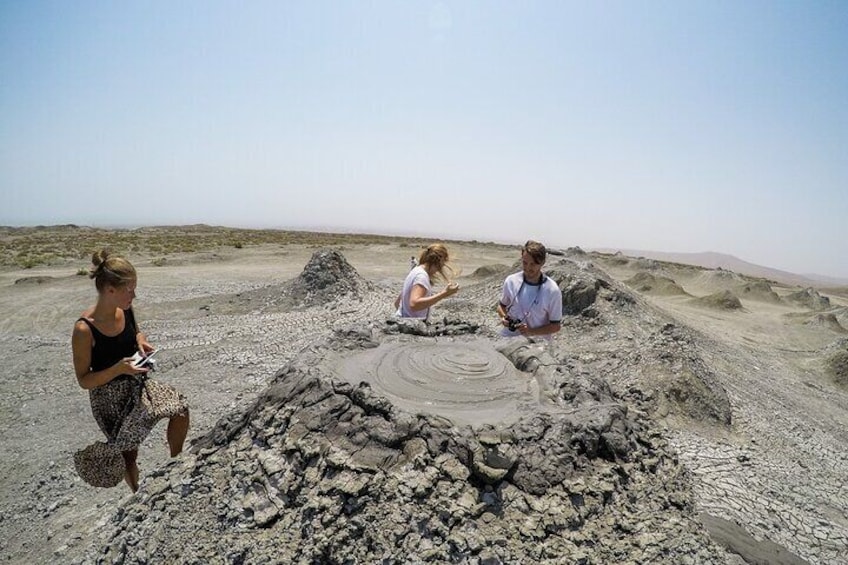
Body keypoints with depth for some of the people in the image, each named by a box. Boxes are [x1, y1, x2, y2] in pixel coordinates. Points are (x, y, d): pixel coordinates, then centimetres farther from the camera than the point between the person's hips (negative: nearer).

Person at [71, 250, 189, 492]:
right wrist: (119, 368, -33)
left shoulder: (125, 310, -11)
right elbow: (84, 380, -18)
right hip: (109, 398, -5)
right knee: (128, 453, 8)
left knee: (181, 408, -3)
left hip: (137, 385, 5)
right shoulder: (84, 329, -27)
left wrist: (141, 341, -9)